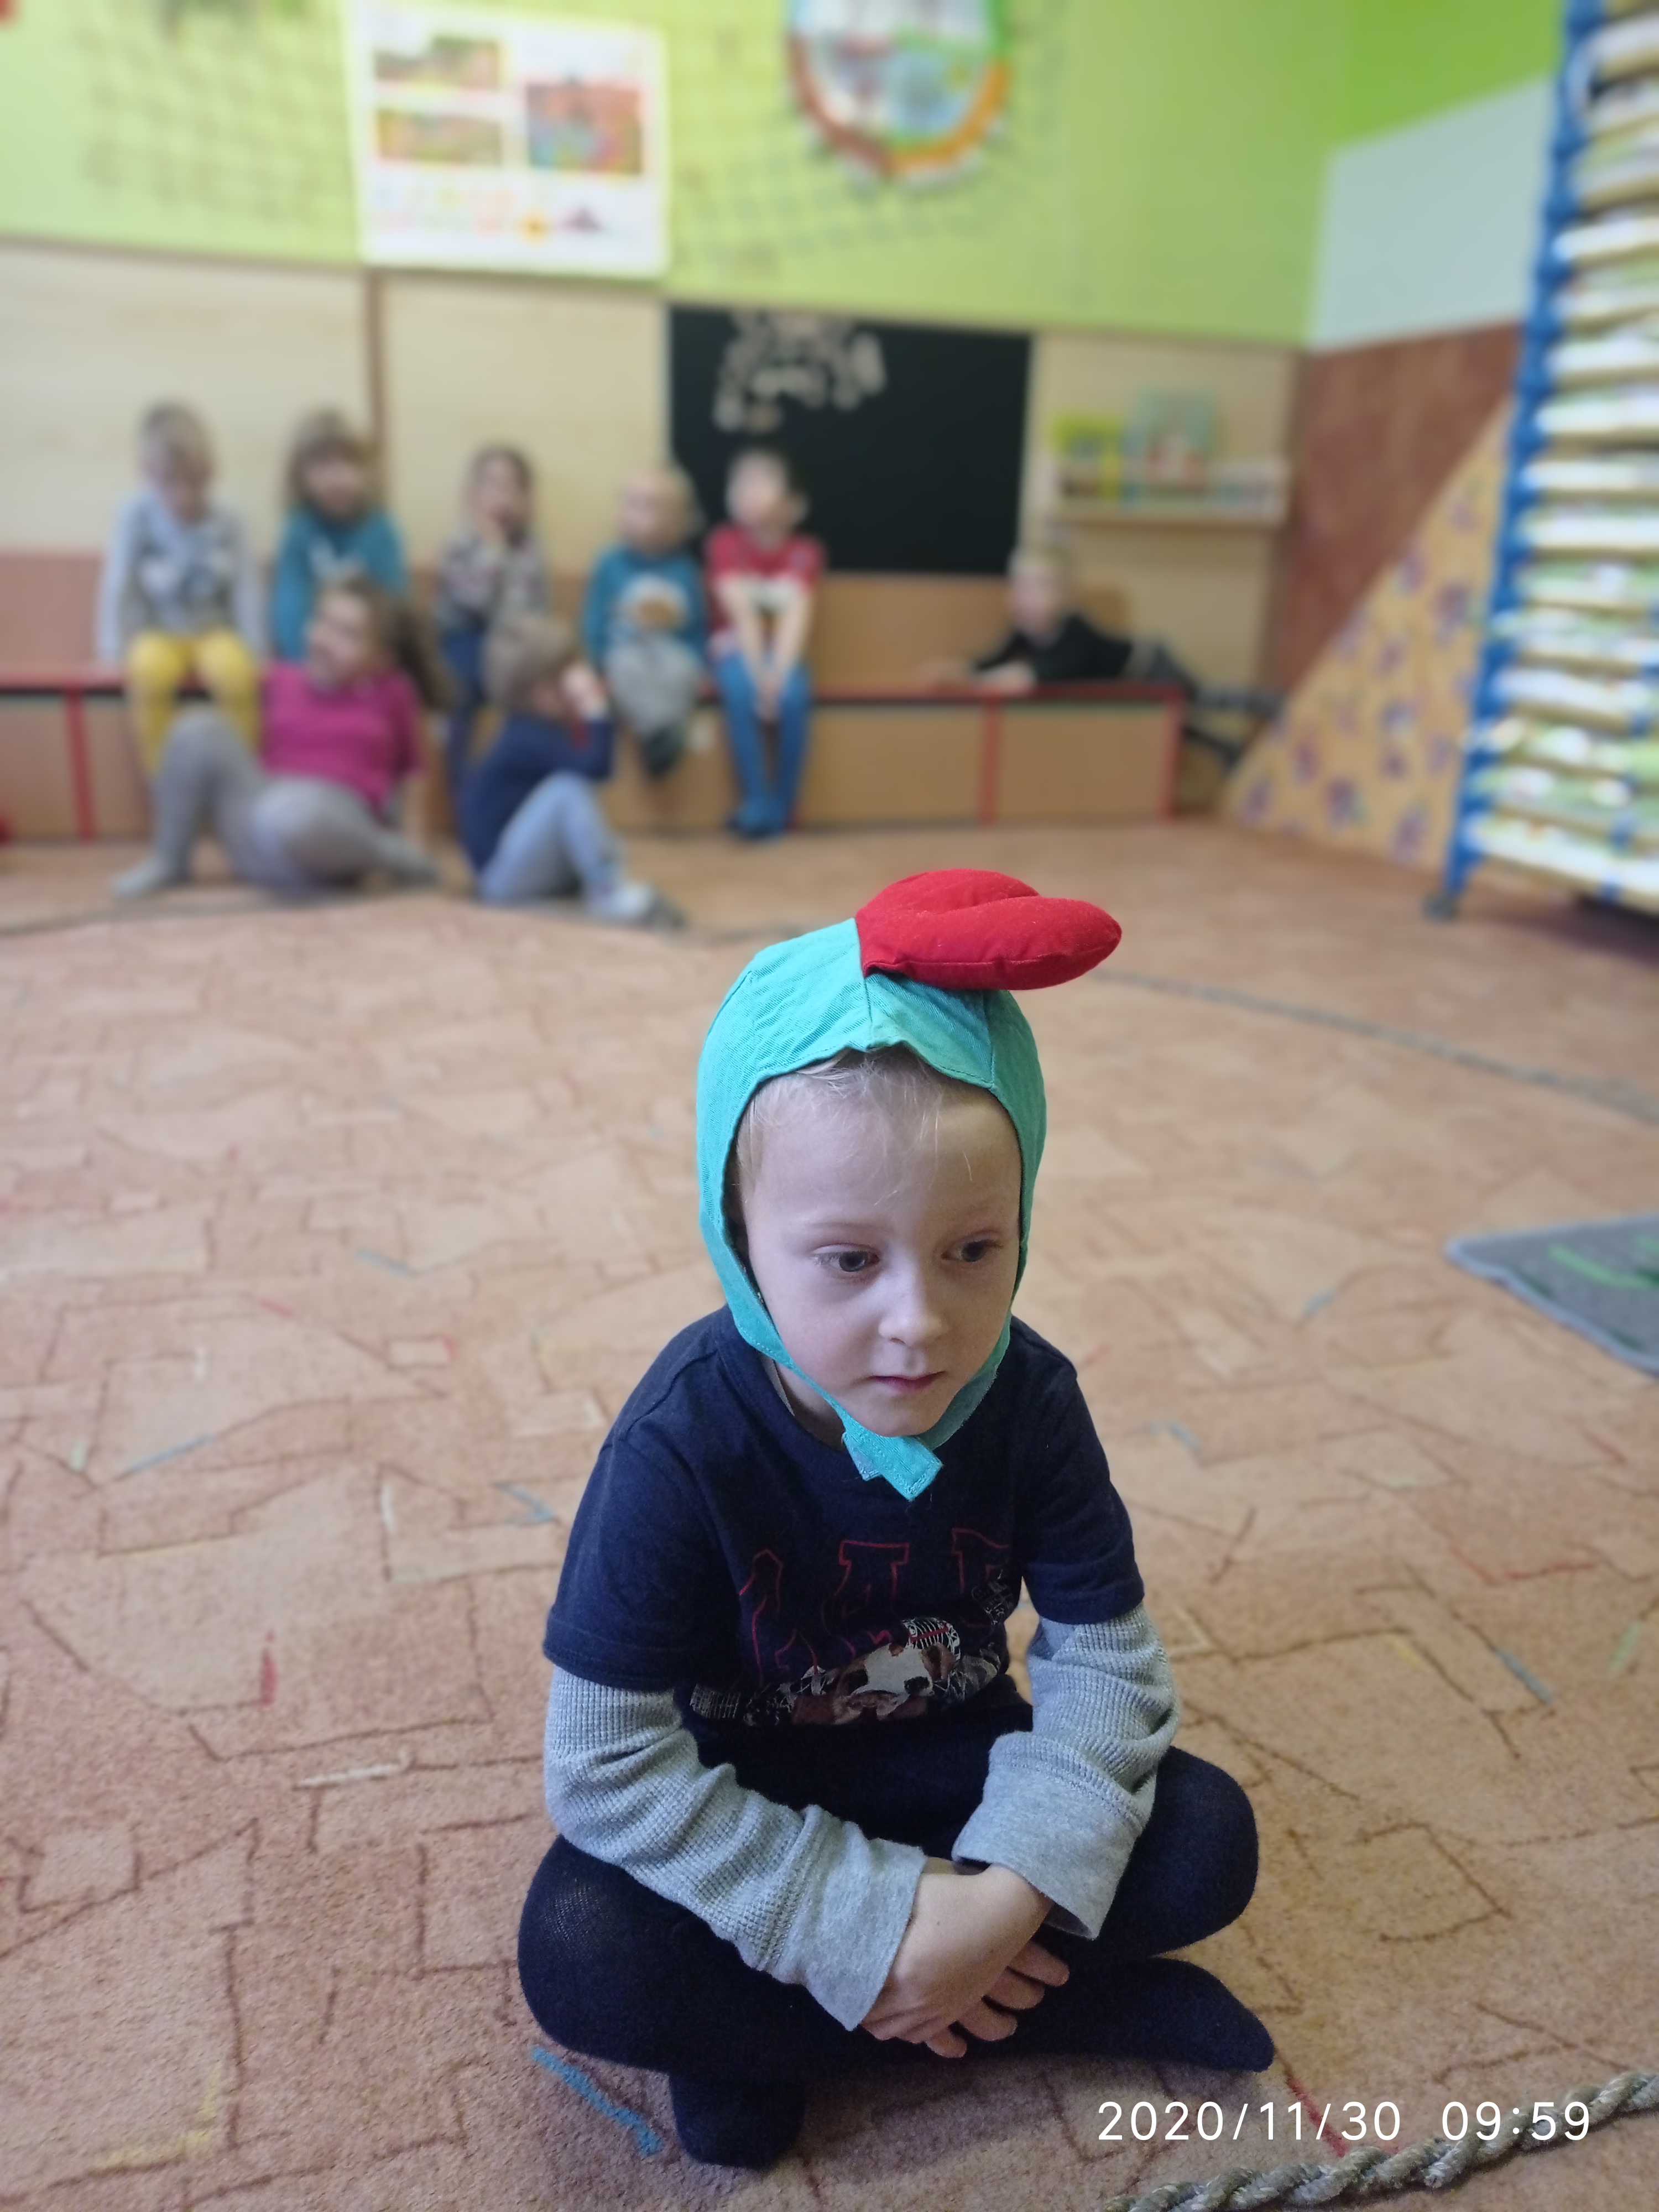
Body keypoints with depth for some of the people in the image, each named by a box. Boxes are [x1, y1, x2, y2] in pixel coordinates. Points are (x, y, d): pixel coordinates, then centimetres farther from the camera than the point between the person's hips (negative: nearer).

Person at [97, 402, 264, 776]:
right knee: (150, 669, -34)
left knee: (235, 670, -33)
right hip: (158, 635, 0)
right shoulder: (136, 516, -9)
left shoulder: (226, 524, -5)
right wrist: (114, 651, -13)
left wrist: (254, 652, -15)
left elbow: (246, 590, -6)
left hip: (217, 632, 1)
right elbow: (117, 586, -8)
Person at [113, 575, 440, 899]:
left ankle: (398, 858, -13)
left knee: (287, 813, -41)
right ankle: (168, 862, 0)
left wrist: (411, 840, 2)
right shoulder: (281, 680, 9)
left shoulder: (391, 693, 1)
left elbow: (411, 768, 9)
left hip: (332, 830, -5)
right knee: (198, 726, -14)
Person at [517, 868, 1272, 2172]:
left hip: (951, 1759, 3)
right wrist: (871, 1927, -27)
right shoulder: (683, 1443, -29)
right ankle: (1069, 2009, -16)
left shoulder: (1029, 1400, -20)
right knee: (577, 1951, -29)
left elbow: (1107, 1660, -14)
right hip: (748, 1786, -2)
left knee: (1206, 1839, -16)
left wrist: (1012, 1888, -29)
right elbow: (608, 1764, -26)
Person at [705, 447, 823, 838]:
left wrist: (777, 671, -30)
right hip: (737, 648, -1)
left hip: (782, 650, 1)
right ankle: (755, 803, -24)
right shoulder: (725, 542, -5)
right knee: (742, 693, -33)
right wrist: (758, 672, -26)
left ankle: (779, 807, -17)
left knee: (794, 695, -31)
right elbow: (742, 612, -15)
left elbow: (797, 616, -15)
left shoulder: (804, 551, -3)